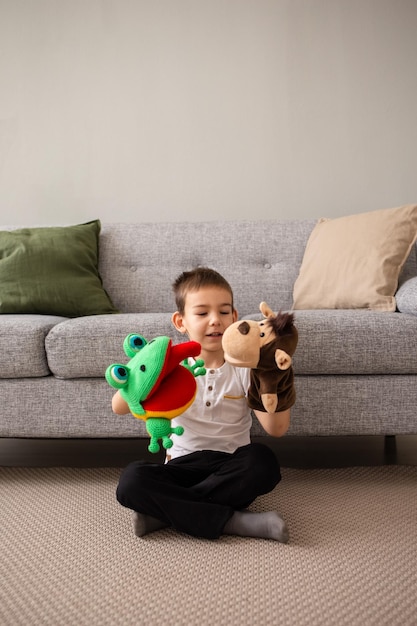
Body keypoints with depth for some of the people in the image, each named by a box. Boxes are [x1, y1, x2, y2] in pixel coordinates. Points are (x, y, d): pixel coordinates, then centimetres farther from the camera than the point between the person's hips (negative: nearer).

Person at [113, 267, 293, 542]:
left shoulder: (244, 365, -2)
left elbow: (276, 428, -13)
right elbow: (119, 407, -12)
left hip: (231, 468, 0)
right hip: (183, 465, 0)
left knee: (263, 460, -32)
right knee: (132, 480, -28)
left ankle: (167, 511, -21)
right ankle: (234, 521, -24)